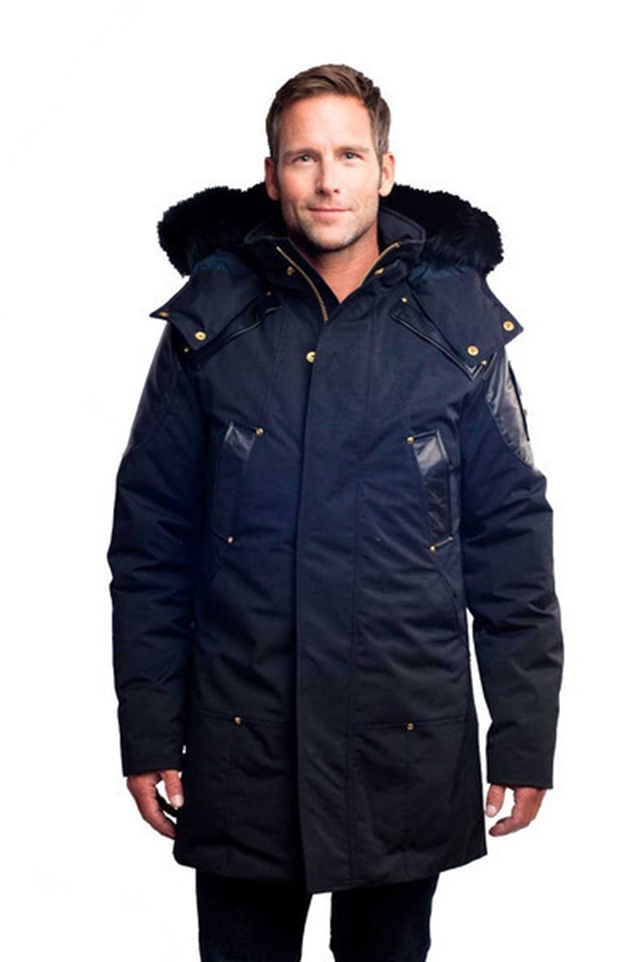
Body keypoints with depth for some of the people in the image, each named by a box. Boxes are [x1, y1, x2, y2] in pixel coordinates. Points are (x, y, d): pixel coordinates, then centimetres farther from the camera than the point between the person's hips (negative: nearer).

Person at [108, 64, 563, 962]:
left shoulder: (459, 324, 0)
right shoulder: (210, 322, -1)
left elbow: (511, 541, 2)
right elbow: (151, 541, 2)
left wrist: (525, 738, 0)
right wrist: (148, 734, 0)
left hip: (410, 750, 1)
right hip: (240, 749, 0)